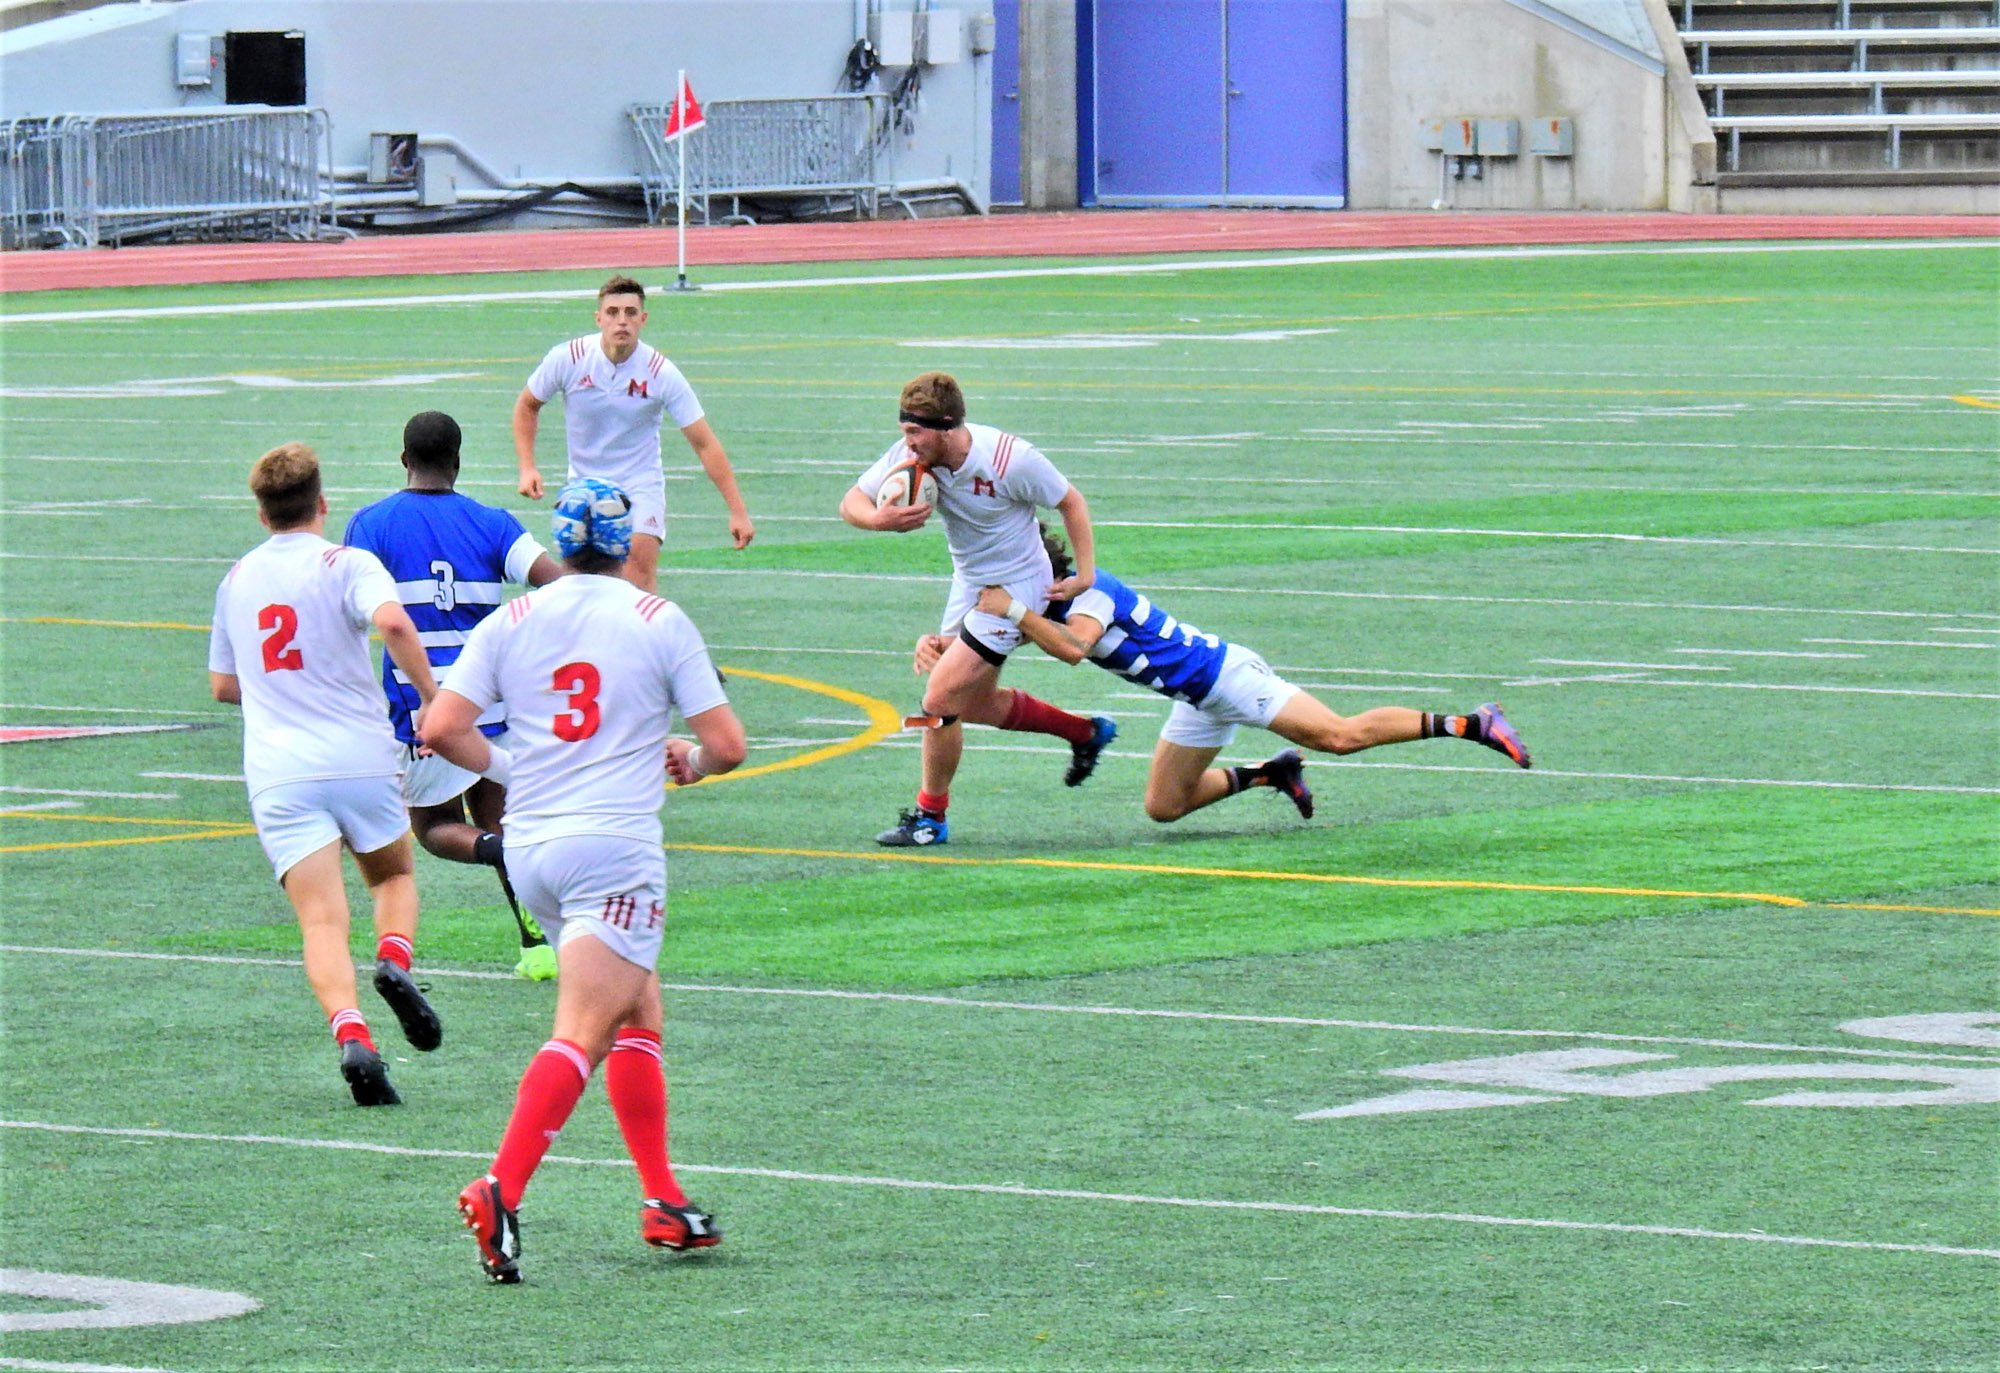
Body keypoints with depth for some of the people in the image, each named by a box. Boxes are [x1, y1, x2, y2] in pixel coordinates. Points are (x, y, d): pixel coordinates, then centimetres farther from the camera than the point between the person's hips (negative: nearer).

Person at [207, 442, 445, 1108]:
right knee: (394, 875, 23)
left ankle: (351, 1034, -31)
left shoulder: (236, 579, 15)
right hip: (361, 757, -2)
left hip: (278, 776, 2)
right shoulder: (346, 565, 1)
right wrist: (431, 696, -10)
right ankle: (394, 958, -7)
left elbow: (223, 684, 25)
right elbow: (392, 622, -21)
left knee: (323, 922, -7)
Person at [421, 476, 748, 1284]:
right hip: (616, 850, -5)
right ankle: (500, 1191, -29)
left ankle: (664, 1203, 17)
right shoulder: (660, 622, 2)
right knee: (582, 1036, -11)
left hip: (529, 848, 5)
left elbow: (442, 729, -1)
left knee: (639, 1014, 19)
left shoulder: (511, 623, 8)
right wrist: (690, 761, 22)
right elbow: (728, 745, 0)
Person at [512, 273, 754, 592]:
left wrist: (737, 511, -18)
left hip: (640, 485, -2)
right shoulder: (567, 359, -14)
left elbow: (705, 445, -14)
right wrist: (527, 468, -7)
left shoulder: (661, 372, -17)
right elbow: (527, 406, 5)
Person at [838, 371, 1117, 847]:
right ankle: (1086, 732, 42)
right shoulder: (910, 456, -15)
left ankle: (930, 816, 3)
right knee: (976, 703, 22)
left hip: (1016, 585, -8)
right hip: (969, 583, 8)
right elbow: (851, 503, -13)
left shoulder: (1010, 460, -28)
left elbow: (1070, 502, -13)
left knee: (941, 700, -13)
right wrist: (881, 519, -36)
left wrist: (1084, 576, -14)